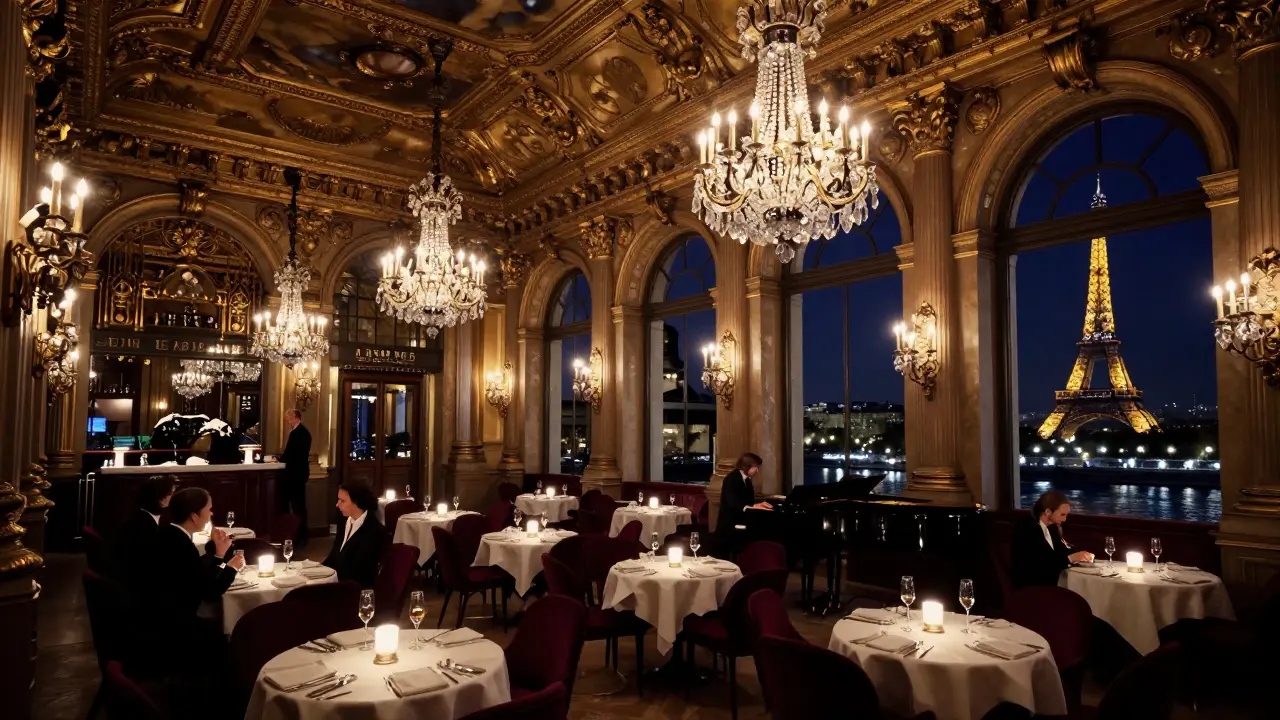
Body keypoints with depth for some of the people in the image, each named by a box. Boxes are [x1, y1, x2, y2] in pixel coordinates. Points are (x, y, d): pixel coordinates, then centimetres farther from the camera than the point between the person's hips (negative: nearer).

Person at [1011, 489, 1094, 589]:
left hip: (1051, 583, 8)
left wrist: (1081, 554, -8)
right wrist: (1070, 558, -21)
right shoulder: (1026, 529, -18)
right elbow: (1039, 566, -22)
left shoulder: (1051, 526, 8)